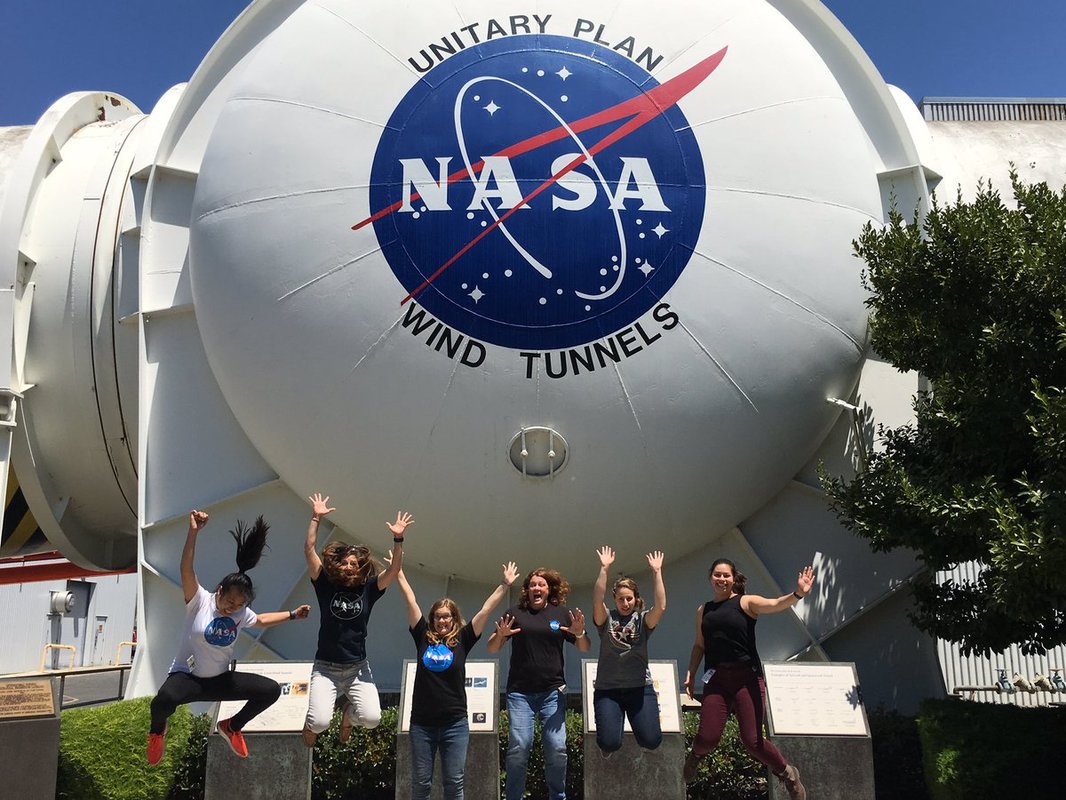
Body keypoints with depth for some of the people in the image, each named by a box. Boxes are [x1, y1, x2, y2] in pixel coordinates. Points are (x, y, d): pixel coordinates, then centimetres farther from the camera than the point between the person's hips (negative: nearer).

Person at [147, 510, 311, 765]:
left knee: (271, 689, -8)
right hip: (187, 677, -5)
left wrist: (292, 614, 22)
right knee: (166, 698, -41)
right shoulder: (199, 600, -14)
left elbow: (261, 620, 25)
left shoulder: (241, 613, 2)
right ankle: (157, 731, 0)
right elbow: (186, 570, -30)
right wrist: (193, 532, -41)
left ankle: (232, 727, 20)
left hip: (220, 680, 6)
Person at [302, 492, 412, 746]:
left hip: (357, 668, 1)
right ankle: (311, 725, 22)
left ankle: (348, 714, 21)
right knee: (320, 721, -19)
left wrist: (398, 539, -20)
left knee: (372, 718, -17)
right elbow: (309, 550, -8)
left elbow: (394, 570, -10)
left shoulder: (367, 589, 2)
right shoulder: (325, 585, -1)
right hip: (326, 667, -1)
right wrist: (316, 518, -13)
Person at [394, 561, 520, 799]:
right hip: (422, 723, 1)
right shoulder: (423, 636, 6)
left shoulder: (462, 639, 3)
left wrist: (505, 584, 2)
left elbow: (487, 609, 2)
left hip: (455, 723, -1)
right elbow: (410, 600, 7)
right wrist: (398, 571, 12)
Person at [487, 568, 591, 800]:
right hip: (520, 693, 0)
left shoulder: (562, 613, 9)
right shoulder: (515, 613, 7)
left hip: (553, 691, 1)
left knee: (557, 748, -5)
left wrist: (580, 633, -11)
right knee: (518, 747, -8)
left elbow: (585, 648, 11)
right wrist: (500, 635, -13)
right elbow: (491, 649, 9)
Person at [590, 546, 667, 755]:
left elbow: (661, 606, -15)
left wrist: (657, 572, -17)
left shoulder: (643, 619, 4)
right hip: (607, 689, -1)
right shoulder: (606, 619, 3)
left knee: (651, 741, -13)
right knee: (609, 743, -15)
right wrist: (604, 569, -22)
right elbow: (597, 601, -17)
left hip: (639, 687, 1)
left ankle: (638, 718, 20)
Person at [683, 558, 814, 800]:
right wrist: (691, 673, 11)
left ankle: (788, 774, 22)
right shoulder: (703, 611, 14)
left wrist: (797, 594, -36)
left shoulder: (746, 602, 1)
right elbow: (699, 646, 21)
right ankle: (694, 758, 30)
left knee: (752, 741, -7)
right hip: (716, 679, 3)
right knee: (707, 737, -8)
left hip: (747, 677, -3)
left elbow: (775, 604, -17)